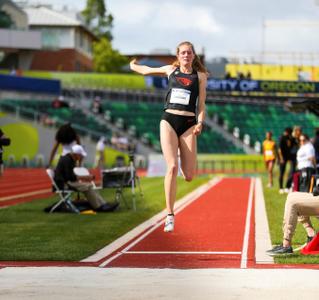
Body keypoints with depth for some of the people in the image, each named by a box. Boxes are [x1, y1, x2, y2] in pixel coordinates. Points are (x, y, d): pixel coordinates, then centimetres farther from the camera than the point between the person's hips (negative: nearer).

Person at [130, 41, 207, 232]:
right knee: (172, 168, -16)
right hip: (169, 121, 0)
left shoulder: (200, 76, 9)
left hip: (188, 123, 0)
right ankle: (170, 215, -10)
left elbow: (201, 104, 6)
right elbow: (146, 70, 30)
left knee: (189, 176, -4)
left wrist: (200, 123, -9)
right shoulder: (171, 70, 13)